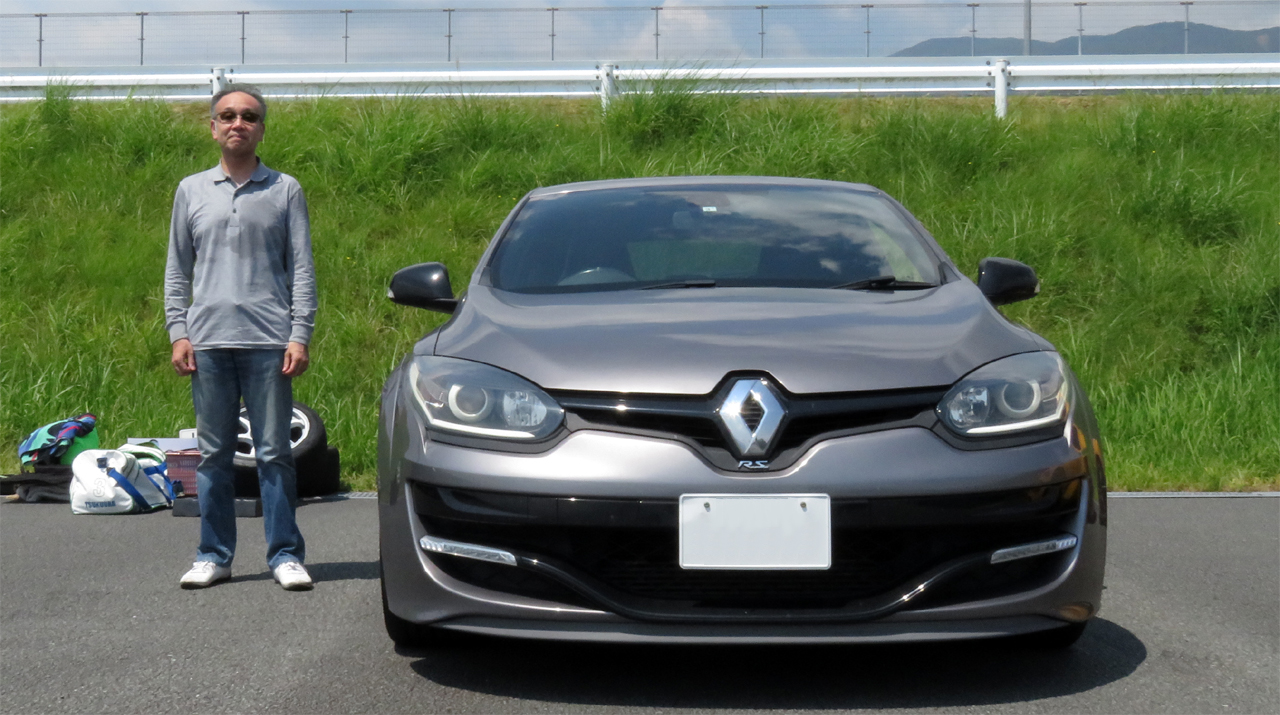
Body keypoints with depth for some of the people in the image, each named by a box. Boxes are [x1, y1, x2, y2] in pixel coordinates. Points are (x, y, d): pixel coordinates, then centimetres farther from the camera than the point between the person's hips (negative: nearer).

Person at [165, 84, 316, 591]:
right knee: (214, 454, 6)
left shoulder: (285, 191, 7)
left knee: (274, 453, -1)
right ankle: (214, 555, 13)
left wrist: (300, 335, -4)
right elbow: (177, 269, 15)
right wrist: (177, 332, 4)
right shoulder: (191, 191, 13)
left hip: (268, 341, -2)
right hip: (208, 341, 2)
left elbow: (302, 269, 5)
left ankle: (285, 555, 5)